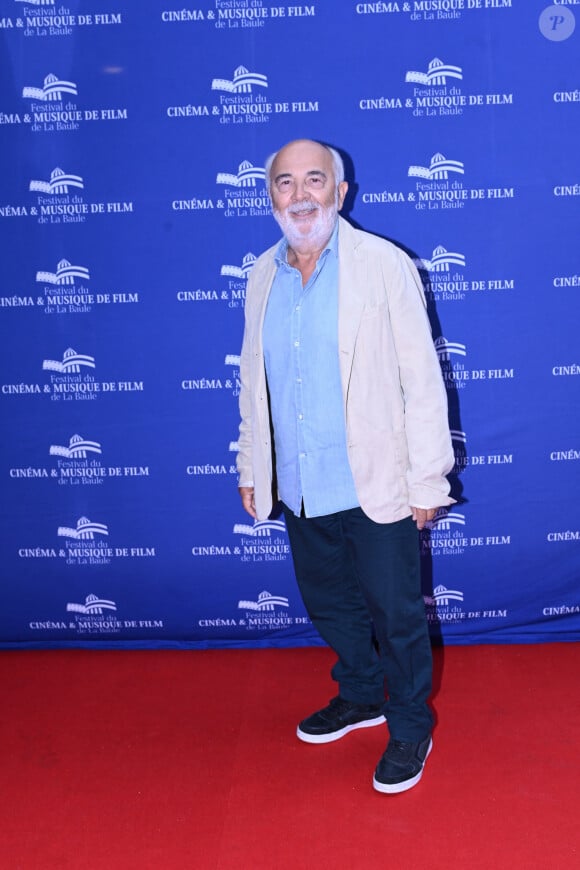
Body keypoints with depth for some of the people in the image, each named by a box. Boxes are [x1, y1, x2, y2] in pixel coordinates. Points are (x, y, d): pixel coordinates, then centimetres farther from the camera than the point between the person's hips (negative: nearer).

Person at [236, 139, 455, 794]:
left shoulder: (383, 266, -9)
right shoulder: (263, 275, 6)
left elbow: (423, 381, -9)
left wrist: (427, 482, -11)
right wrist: (250, 467, 15)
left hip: (374, 487, -5)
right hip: (298, 489, 5)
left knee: (396, 613, 8)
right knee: (329, 604, 21)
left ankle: (410, 728, 30)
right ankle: (360, 696, 45)